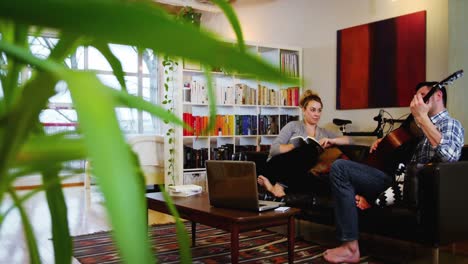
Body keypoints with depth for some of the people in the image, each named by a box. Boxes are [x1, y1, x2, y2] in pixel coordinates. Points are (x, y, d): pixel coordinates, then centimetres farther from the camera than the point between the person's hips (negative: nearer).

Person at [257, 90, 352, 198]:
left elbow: (349, 140, 14)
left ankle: (279, 184, -28)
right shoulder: (293, 126, 11)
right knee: (310, 150, -29)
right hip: (278, 166, -3)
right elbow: (274, 149, -1)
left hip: (298, 173, 3)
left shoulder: (324, 132, 23)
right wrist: (296, 146, -15)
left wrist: (331, 141, -4)